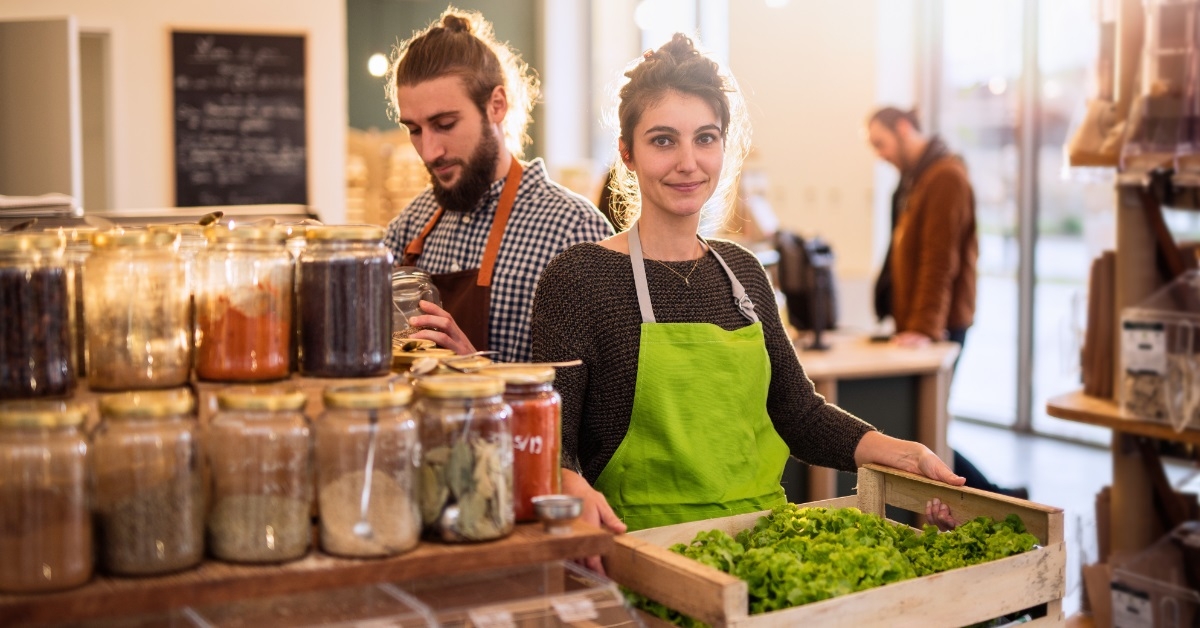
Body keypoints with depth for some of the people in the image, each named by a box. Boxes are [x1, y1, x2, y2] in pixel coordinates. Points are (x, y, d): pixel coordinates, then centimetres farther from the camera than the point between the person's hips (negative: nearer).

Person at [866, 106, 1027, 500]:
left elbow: (939, 260, -20)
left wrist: (924, 327, -25)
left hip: (938, 329, -9)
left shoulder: (945, 177, -13)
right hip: (914, 326, 9)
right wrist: (907, 321, 16)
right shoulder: (914, 178, 18)